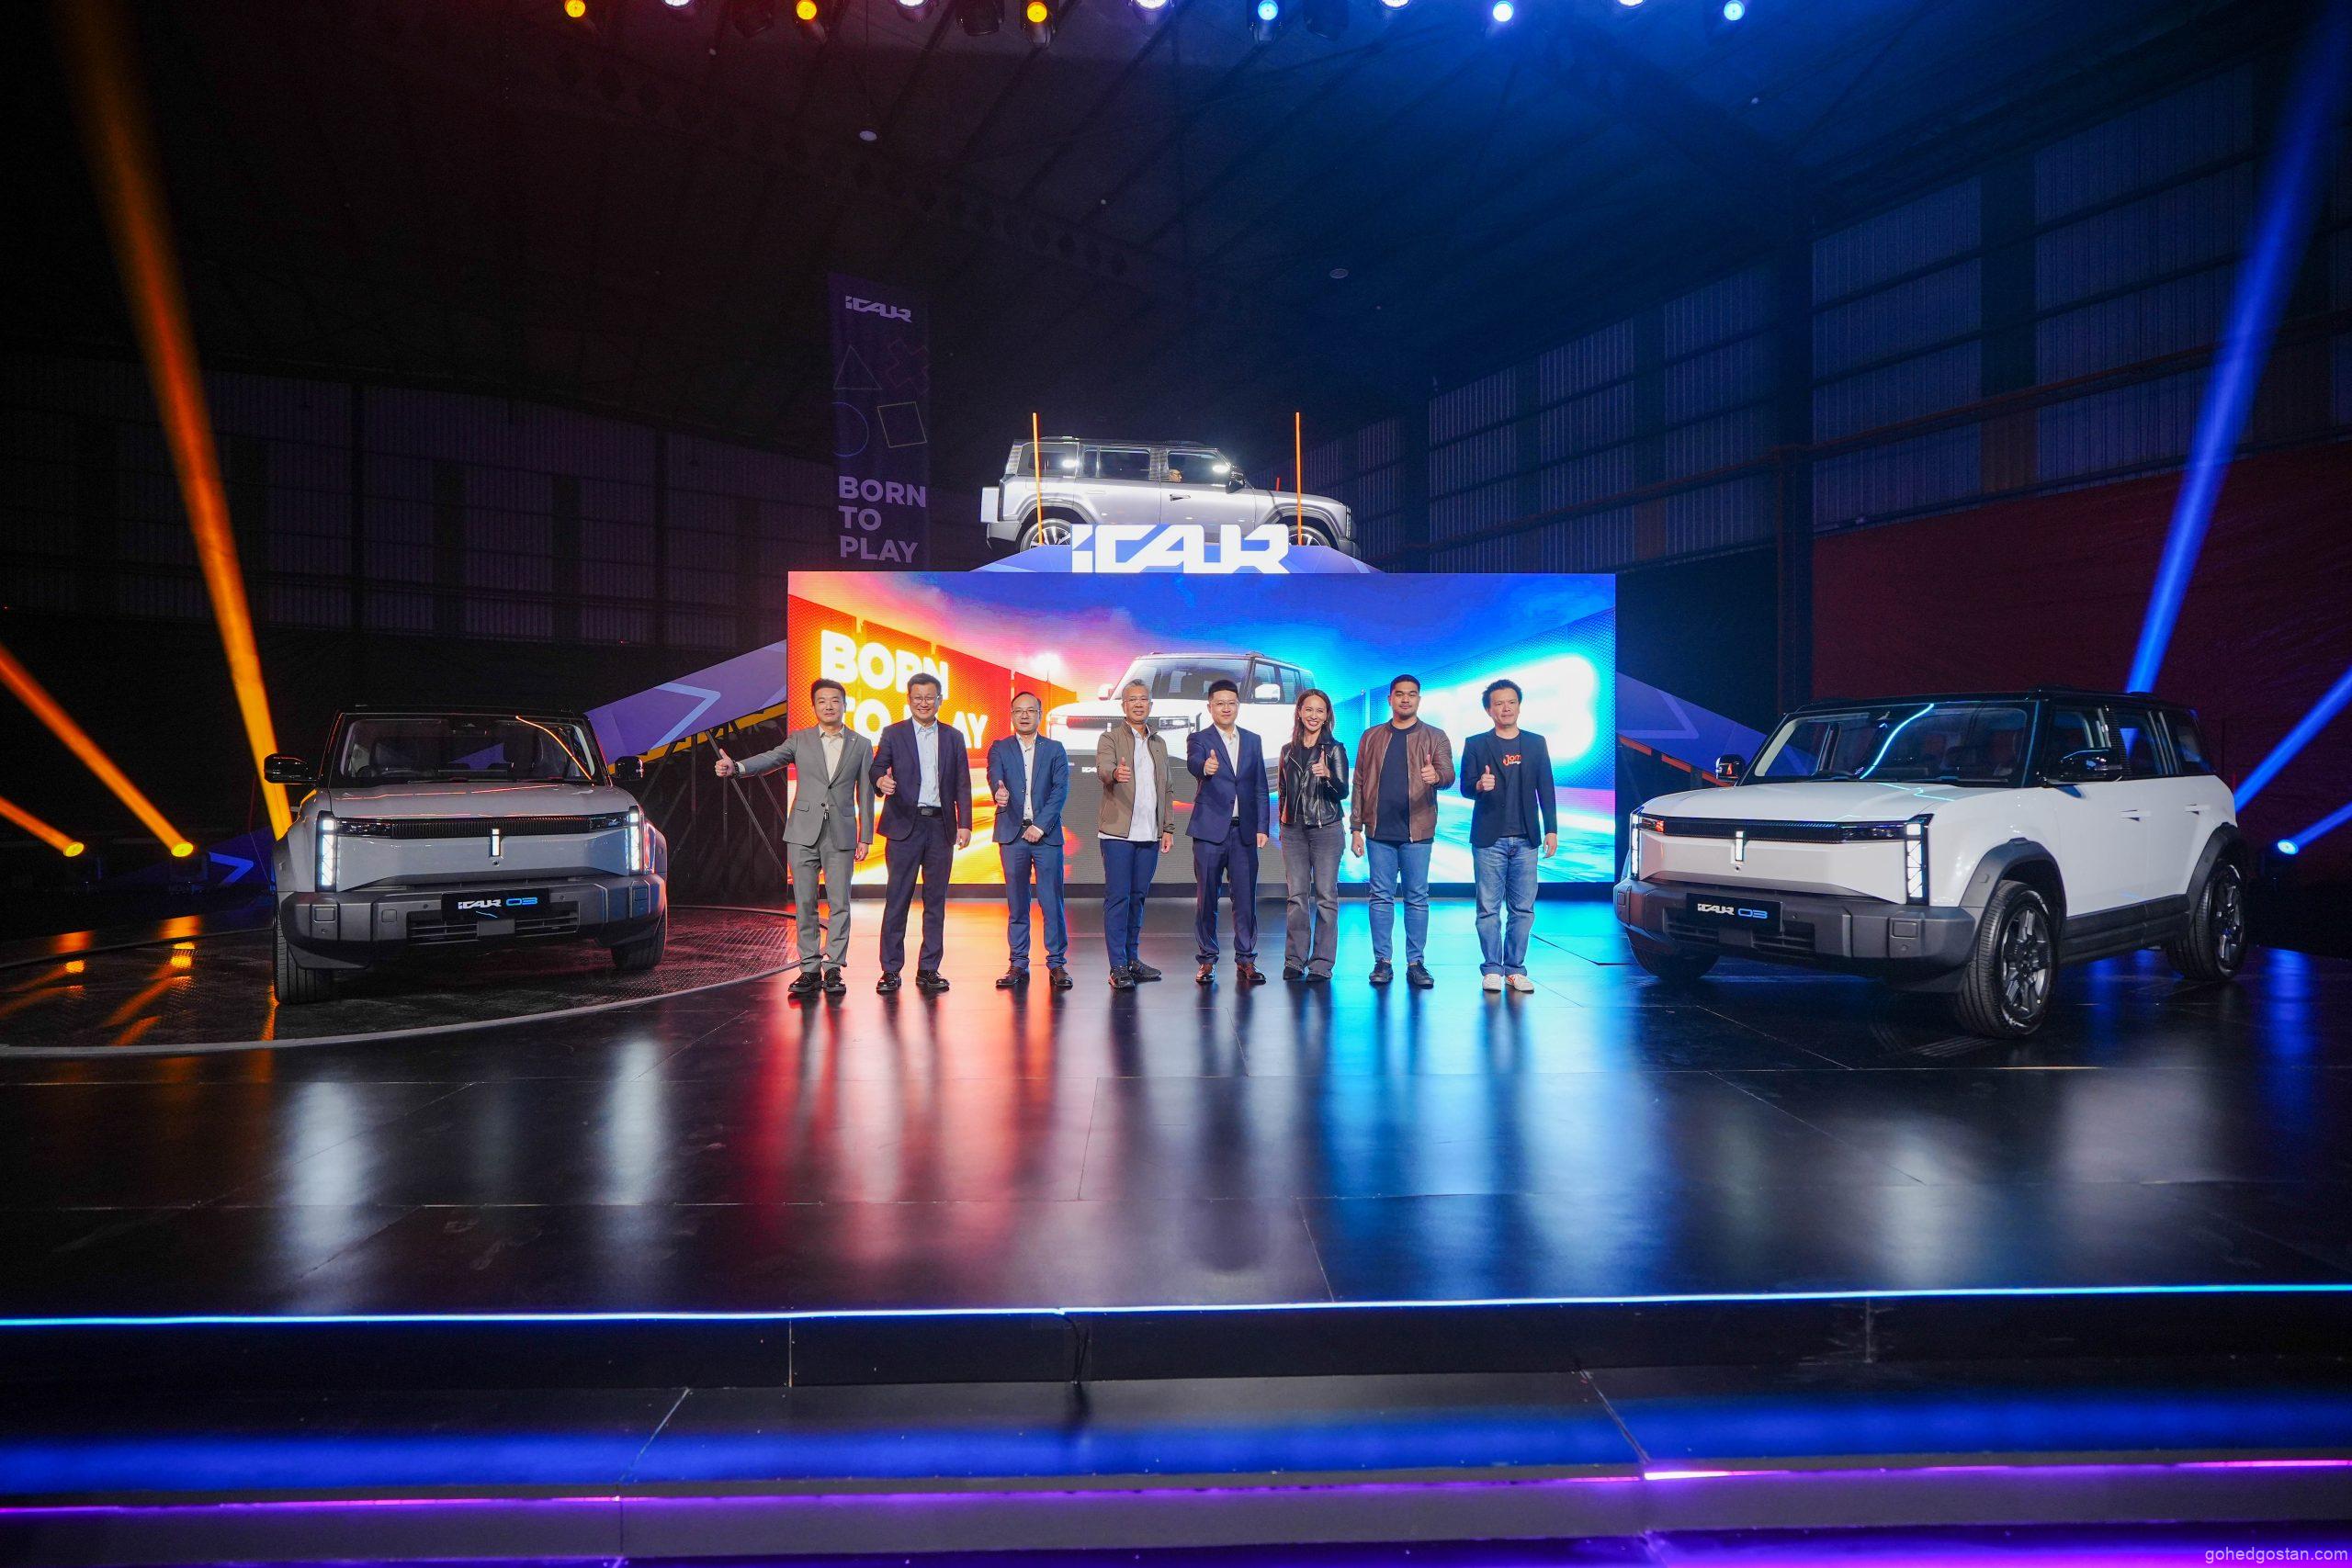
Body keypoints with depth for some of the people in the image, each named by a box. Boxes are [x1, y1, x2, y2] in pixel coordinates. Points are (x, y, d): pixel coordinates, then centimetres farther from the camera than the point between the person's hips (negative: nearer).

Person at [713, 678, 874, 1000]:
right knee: (804, 905, 2)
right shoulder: (799, 740, 7)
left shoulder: (861, 745, 7)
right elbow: (769, 759, -8)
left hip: (841, 834, 0)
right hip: (803, 833, 1)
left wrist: (865, 837, 4)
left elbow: (865, 794, 7)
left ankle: (833, 969, 8)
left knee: (839, 904, 0)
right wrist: (735, 767, -28)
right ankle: (809, 970, 9)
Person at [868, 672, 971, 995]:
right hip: (905, 825, -2)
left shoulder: (953, 737, 12)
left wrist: (964, 824, 1)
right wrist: (881, 781, -26)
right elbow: (877, 768, -2)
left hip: (940, 826, 2)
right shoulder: (892, 734, 6)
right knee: (897, 899, -2)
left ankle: (928, 969, 12)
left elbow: (962, 784, 10)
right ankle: (891, 969, 4)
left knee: (936, 900, 5)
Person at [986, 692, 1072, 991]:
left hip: (1046, 833, 0)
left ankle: (1057, 963, 6)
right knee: (1016, 904, 5)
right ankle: (1019, 964, 12)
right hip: (1013, 833, 1)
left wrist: (1041, 825, -11)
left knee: (1052, 902, -2)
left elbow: (1061, 790, -1)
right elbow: (994, 777, -10)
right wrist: (999, 792, -34)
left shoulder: (1055, 750, 9)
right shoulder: (1000, 749, 9)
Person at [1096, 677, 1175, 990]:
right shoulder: (1110, 738, 0)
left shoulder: (1159, 744, 17)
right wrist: (1115, 773, -44)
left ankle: (1133, 959, 20)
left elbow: (1168, 789, 19)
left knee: (1138, 896, 10)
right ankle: (1118, 967, -4)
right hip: (1119, 832, -5)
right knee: (1118, 897, -6)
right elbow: (1103, 768, -20)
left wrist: (1168, 828, 12)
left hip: (1149, 834, 5)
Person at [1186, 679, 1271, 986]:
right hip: (1210, 831, -3)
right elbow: (1193, 763, -23)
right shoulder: (1198, 739, 1)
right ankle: (1206, 961, 12)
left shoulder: (1253, 741, 12)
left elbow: (1260, 788, 13)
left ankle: (1246, 961, 11)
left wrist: (1262, 828, 4)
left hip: (1244, 831, 3)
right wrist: (1205, 766, -47)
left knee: (1246, 898, 2)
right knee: (1206, 899, 3)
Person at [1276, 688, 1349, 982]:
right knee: (1297, 896, 3)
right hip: (1294, 830, 3)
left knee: (1325, 896, -3)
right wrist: (1282, 820, 12)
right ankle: (1294, 961, 8)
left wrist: (1327, 775, -25)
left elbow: (1343, 792, -7)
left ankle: (1321, 964, 0)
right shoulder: (1288, 751, 11)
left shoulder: (1334, 749, 0)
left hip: (1326, 828, -3)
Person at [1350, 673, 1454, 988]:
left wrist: (1436, 776, -33)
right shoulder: (1372, 737, 10)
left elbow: (1448, 774, -8)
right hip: (1380, 830, 1)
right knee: (1381, 897, 4)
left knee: (1417, 898, 2)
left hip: (1417, 831, -1)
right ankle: (1382, 961, 9)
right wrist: (1356, 827, 5)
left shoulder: (1435, 737, 6)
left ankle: (1415, 963, 8)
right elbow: (1360, 783, 10)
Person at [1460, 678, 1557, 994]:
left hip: (1525, 840, 2)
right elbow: (1465, 788, 0)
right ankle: (1492, 969, 5)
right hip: (1489, 839, -2)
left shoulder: (1536, 743, 11)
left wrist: (1551, 830, 3)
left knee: (1523, 909, 1)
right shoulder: (1476, 745, 5)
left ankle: (1515, 969, 8)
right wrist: (1479, 785, -24)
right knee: (1489, 908, -2)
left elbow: (1546, 789, 10)